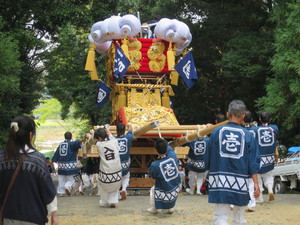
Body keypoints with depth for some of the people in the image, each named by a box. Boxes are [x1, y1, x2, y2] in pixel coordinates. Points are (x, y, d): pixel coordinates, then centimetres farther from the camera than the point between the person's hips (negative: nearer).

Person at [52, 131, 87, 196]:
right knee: (70, 179, 4)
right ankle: (67, 186, -22)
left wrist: (52, 161, 23)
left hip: (61, 165, 5)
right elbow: (77, 142, -30)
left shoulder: (60, 145, 8)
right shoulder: (71, 144, -9)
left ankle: (61, 192, 13)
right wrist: (84, 138, -42)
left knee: (61, 180, 14)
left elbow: (56, 155, 13)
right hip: (70, 165, -5)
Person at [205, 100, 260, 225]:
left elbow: (208, 159, 7)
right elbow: (253, 164, 1)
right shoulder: (247, 135, 3)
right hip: (240, 182, 1)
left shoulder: (217, 131, 1)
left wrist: (211, 172, 22)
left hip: (220, 181, -1)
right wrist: (256, 183, 4)